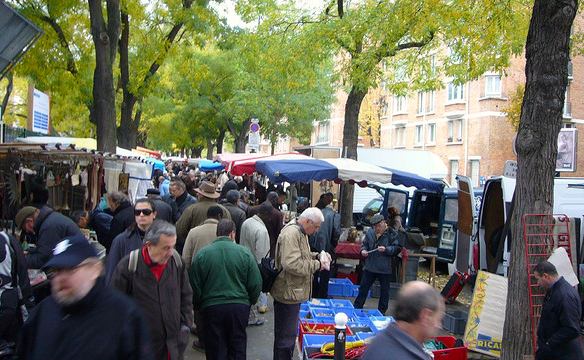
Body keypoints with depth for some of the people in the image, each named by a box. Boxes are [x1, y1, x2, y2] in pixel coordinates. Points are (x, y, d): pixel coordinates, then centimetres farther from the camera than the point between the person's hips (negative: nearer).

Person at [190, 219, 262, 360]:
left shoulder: (202, 254, -6)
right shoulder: (245, 253, -6)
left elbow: (194, 286, -1)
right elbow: (256, 284, -3)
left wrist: (199, 305, 15)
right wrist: (249, 302, 14)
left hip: (211, 307, 0)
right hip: (240, 306, 0)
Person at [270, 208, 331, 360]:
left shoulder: (301, 232, 12)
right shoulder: (291, 233, -22)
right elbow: (292, 264, -31)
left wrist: (317, 256, 6)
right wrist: (317, 264, -20)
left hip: (293, 292, 11)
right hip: (288, 294, -11)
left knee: (288, 334, 22)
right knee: (286, 336, 0)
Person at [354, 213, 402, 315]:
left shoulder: (392, 233, -11)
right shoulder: (370, 232, 3)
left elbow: (397, 248, -12)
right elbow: (364, 244, 14)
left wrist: (386, 249, -25)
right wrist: (363, 250, -7)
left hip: (385, 269, -3)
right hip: (370, 267, 4)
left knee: (385, 291, 10)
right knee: (363, 288, 11)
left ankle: (381, 312, 25)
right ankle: (357, 309, 22)